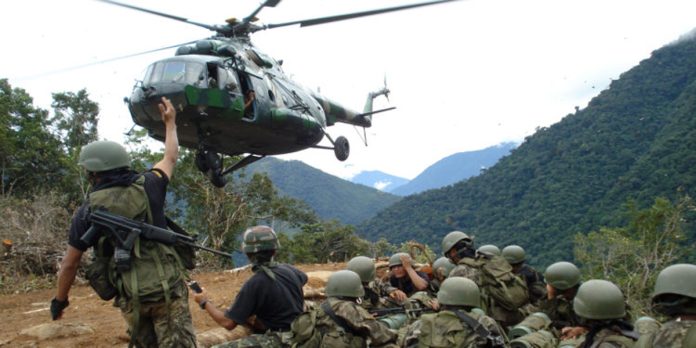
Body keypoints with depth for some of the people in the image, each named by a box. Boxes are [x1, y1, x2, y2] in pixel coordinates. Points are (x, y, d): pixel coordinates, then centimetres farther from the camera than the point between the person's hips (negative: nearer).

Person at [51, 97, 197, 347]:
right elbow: (170, 158, 20)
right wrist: (170, 122, 34)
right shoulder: (147, 187, 0)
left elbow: (69, 264, 5)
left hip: (130, 297, 1)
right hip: (167, 288, -1)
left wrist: (59, 300, 21)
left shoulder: (87, 211, -2)